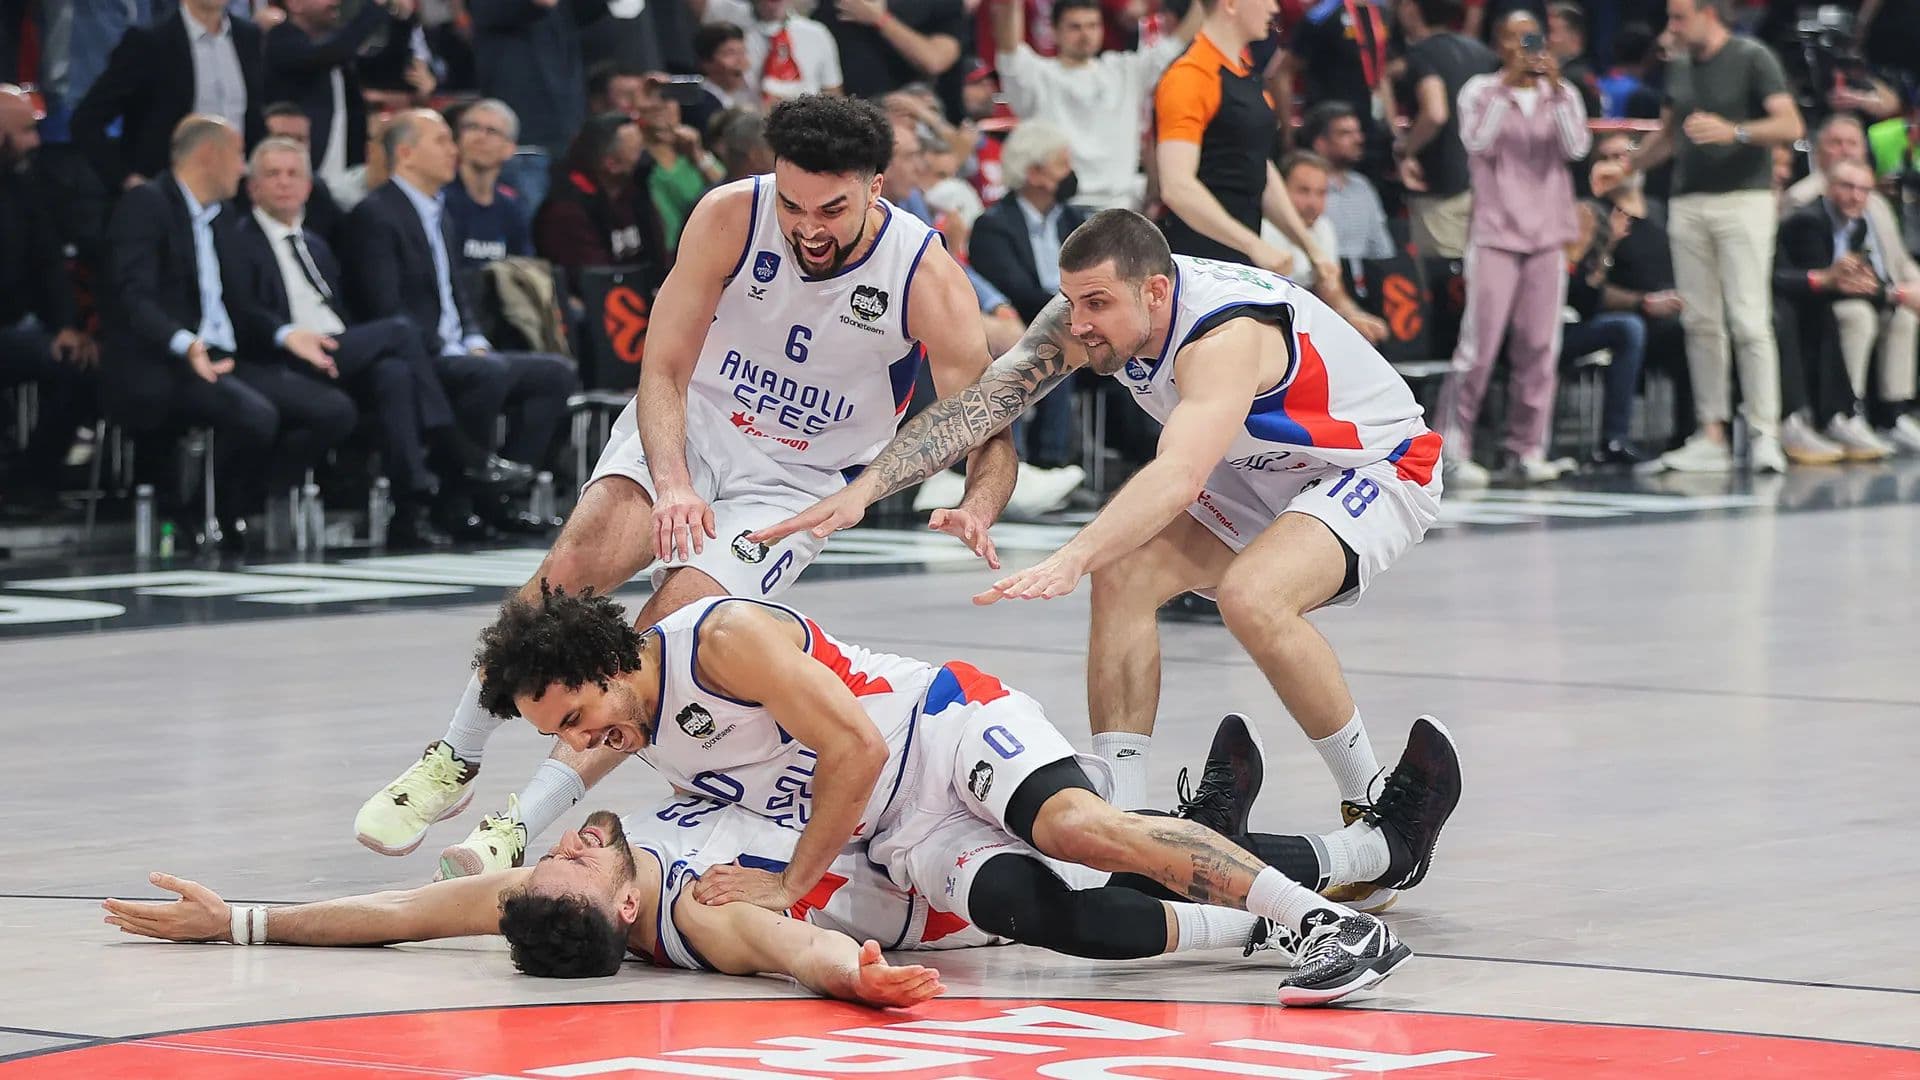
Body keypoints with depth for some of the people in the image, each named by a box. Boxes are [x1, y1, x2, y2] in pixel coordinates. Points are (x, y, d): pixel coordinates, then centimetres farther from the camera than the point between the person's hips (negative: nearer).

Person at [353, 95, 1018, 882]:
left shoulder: (926, 277, -22)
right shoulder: (731, 216, -20)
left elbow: (990, 435, -18)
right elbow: (663, 369, -16)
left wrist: (976, 511, -41)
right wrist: (672, 484, -34)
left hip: (798, 482, -1)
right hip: (689, 428, 1)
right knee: (574, 565, -23)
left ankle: (521, 826, -16)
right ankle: (454, 760, -4)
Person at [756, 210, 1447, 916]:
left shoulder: (1226, 334, -37)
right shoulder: (1085, 317, -15)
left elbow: (1179, 476, -52)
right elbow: (978, 404, -17)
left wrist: (1071, 561, -65)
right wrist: (865, 489, -30)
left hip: (1380, 468, -8)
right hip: (1260, 476, 8)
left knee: (1252, 597, -33)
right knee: (1123, 576, -15)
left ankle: (1378, 818, -16)